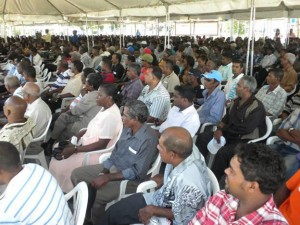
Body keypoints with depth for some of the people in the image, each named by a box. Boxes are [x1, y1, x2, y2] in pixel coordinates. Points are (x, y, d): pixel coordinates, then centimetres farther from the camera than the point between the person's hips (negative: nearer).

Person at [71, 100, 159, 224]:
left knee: (95, 197, -27)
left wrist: (107, 178, -24)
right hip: (113, 168, 9)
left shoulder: (148, 139, -26)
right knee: (77, 174, 4)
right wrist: (103, 172, -3)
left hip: (130, 179, -9)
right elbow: (115, 153, 10)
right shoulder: (128, 129, 0)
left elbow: (137, 172, -26)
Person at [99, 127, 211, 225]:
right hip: (162, 199, 7)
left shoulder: (189, 183, -40)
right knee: (114, 210, 12)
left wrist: (153, 210, -16)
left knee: (115, 214, 2)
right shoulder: (180, 160, -17)